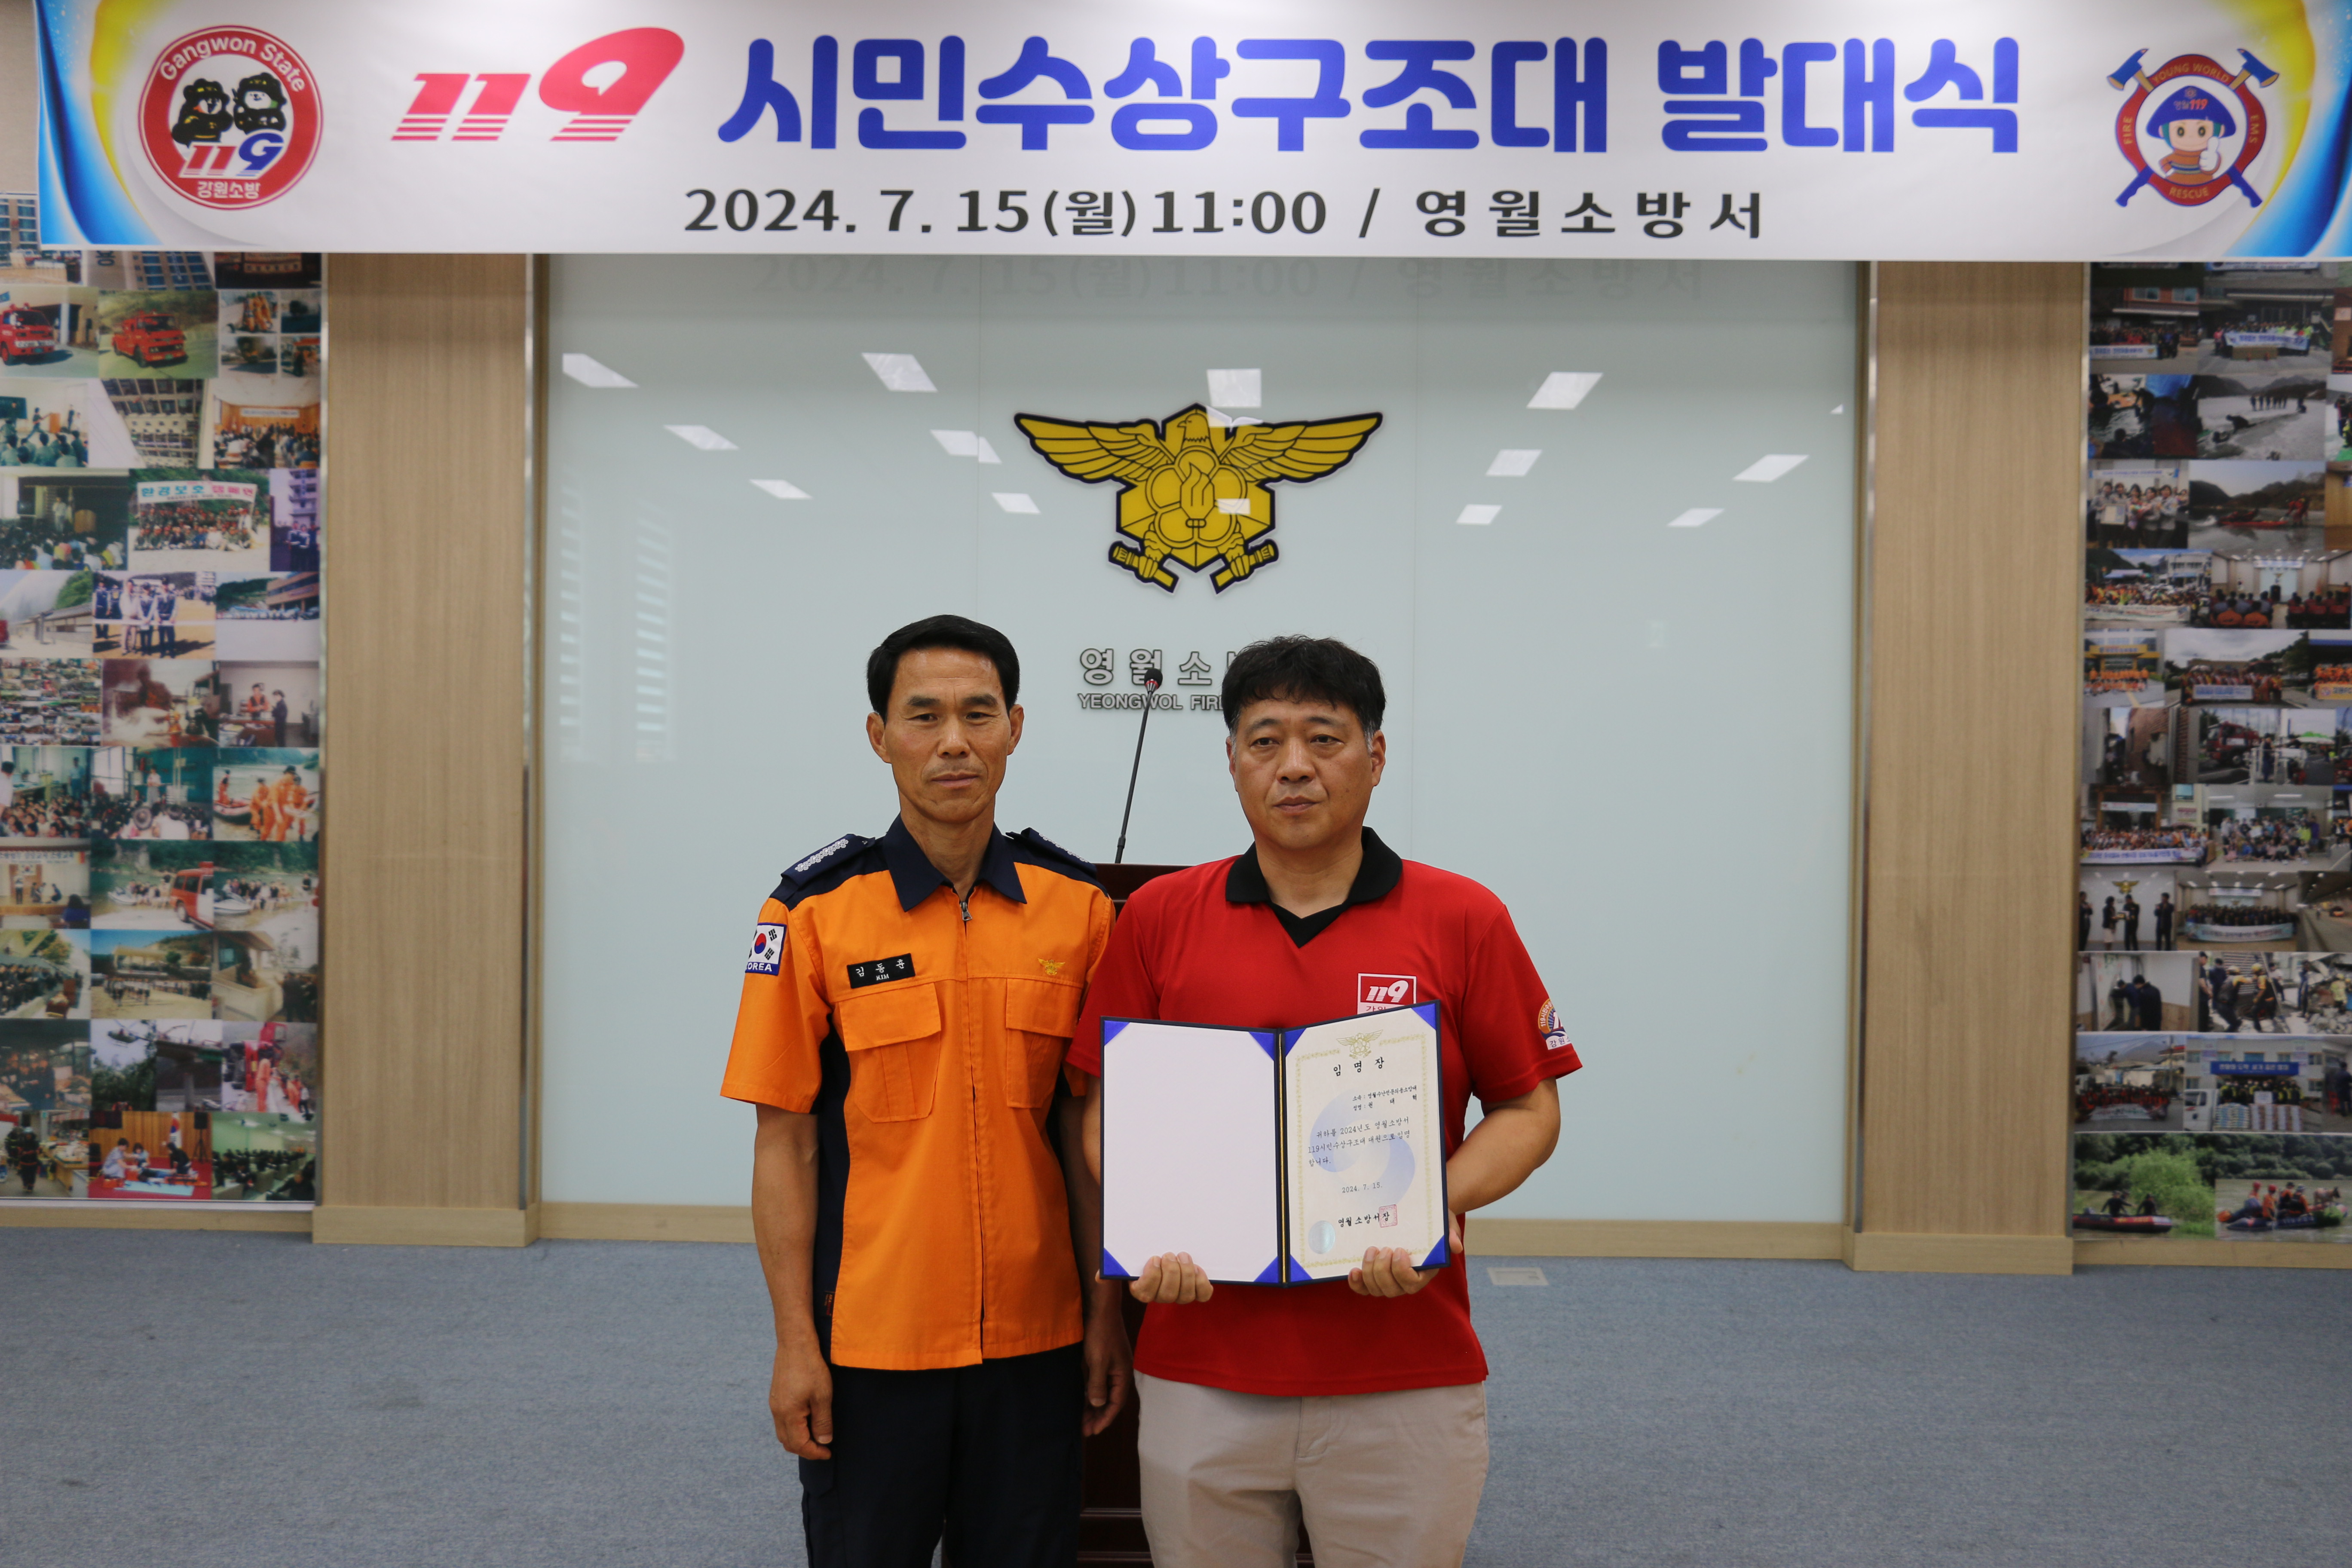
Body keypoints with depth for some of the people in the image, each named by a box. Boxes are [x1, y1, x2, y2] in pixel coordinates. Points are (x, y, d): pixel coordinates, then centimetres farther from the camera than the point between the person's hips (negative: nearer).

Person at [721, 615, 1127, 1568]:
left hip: (1034, 1337, 2)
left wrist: (1107, 1309, 5)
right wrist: (795, 1343, -7)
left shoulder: (1076, 905, 1)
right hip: (868, 1343, -2)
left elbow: (1089, 1128, 7)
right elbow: (784, 1142, -4)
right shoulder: (815, 912, -6)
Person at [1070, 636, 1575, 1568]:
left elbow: (1528, 1109, 4)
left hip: (1405, 1377, -1)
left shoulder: (1464, 921, 0)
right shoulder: (1157, 918, 4)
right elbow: (1108, 1106, 8)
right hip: (1201, 1373, 1)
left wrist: (1438, 1207, -13)